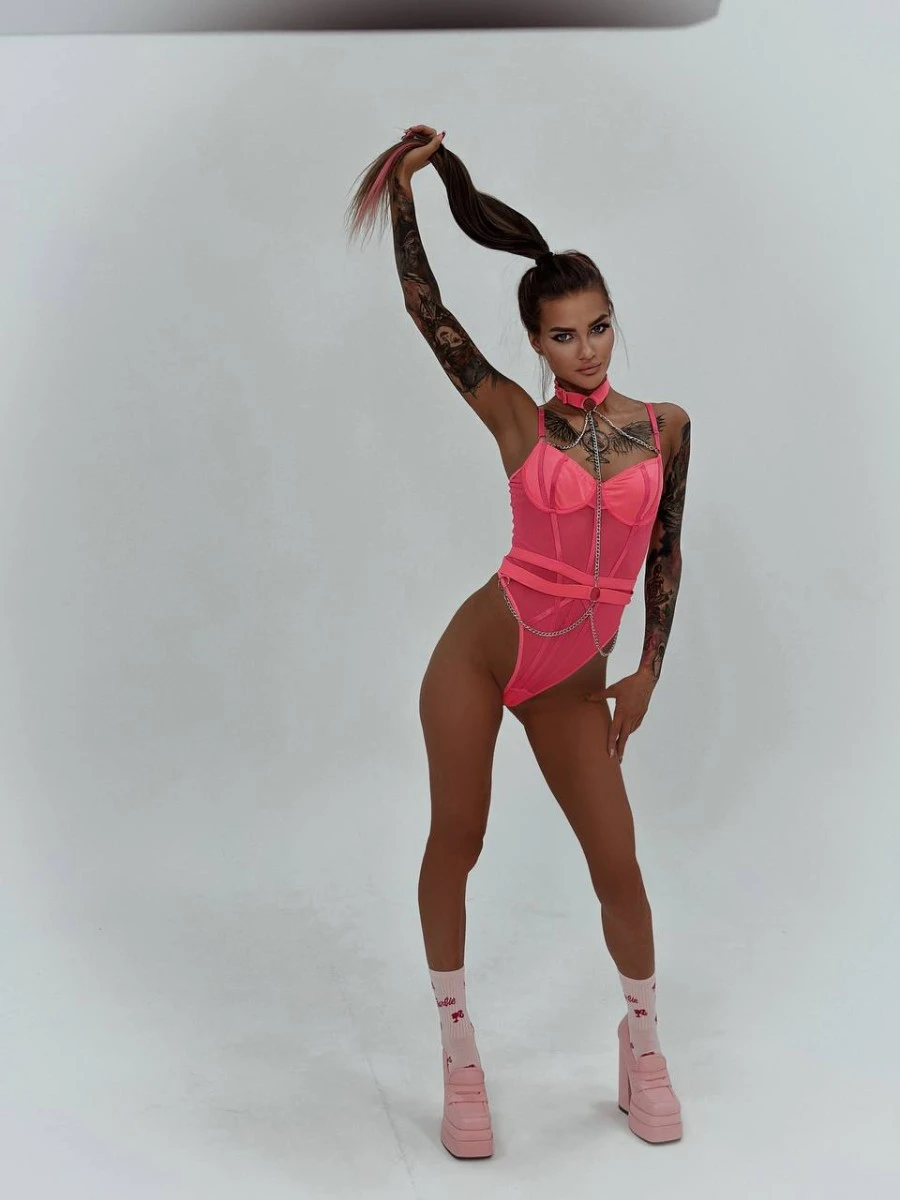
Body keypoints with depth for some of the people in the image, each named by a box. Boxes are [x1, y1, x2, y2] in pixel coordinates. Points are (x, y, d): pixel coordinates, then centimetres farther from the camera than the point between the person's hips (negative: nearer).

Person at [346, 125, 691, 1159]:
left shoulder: (666, 425, 1)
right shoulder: (517, 421, -5)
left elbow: (664, 552, 9)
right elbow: (426, 311, -9)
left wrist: (647, 672, 5)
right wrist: (404, 188, -11)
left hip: (572, 684, 2)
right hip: (482, 650, -1)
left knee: (617, 866, 3)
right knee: (455, 845, 5)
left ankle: (642, 1047, 26)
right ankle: (458, 1058, 21)